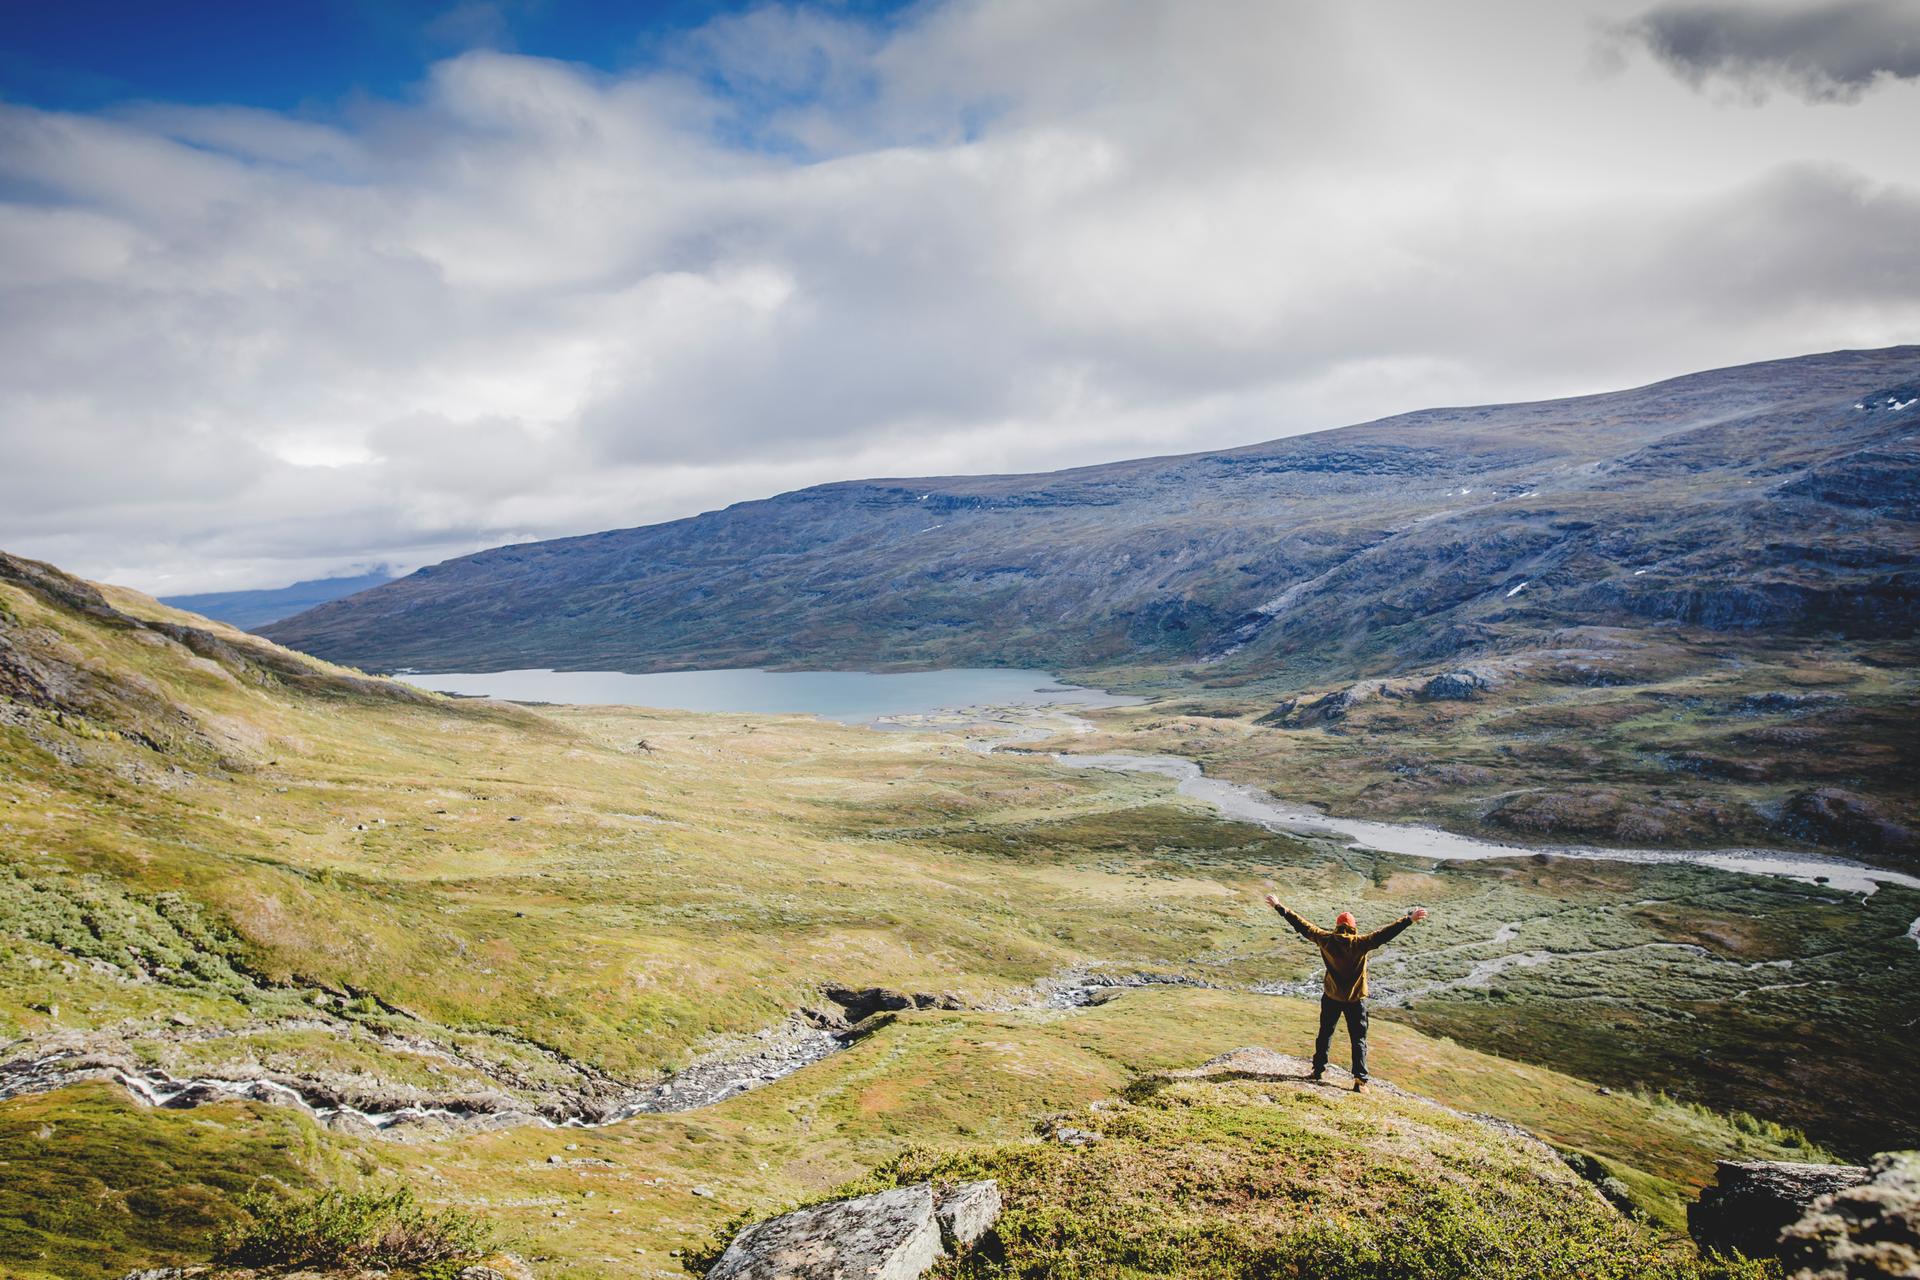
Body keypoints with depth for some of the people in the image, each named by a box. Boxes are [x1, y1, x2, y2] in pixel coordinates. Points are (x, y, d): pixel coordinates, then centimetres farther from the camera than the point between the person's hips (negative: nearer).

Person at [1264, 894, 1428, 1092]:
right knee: (1358, 1039, 5)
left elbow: (1303, 926, -5)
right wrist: (1409, 919, -20)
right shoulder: (1360, 943, -16)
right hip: (1356, 1000, -2)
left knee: (1325, 1033, 19)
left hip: (1331, 997, 2)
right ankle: (1360, 1080, -2)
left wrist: (1279, 908, 1)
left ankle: (1319, 1070, 26)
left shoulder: (1326, 940, -10)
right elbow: (1384, 934, -20)